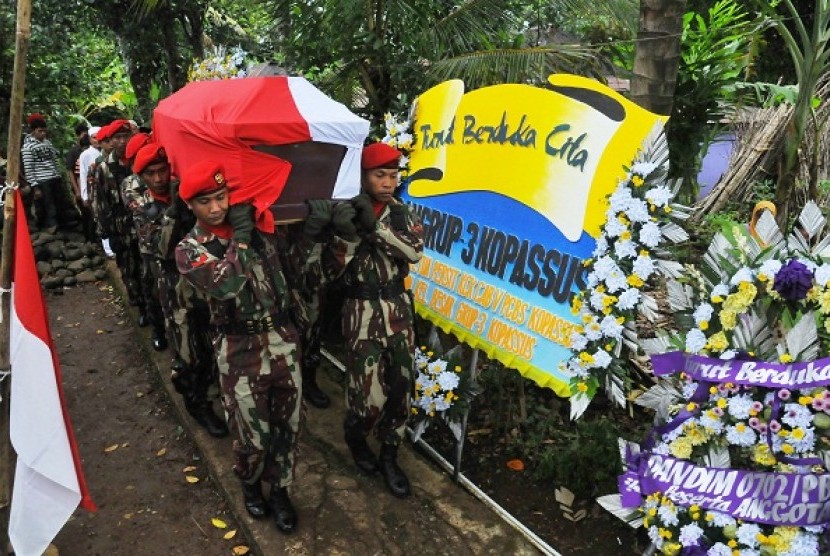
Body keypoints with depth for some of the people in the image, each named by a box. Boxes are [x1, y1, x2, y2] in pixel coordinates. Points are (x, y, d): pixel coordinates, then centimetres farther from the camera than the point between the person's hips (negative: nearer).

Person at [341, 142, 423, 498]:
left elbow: (415, 251, -12)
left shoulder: (401, 212, 4)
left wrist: (376, 227, -22)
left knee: (400, 388, 8)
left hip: (399, 308, 4)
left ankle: (389, 457, 27)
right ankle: (354, 437, 29)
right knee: (369, 396, -5)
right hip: (364, 312, -4)